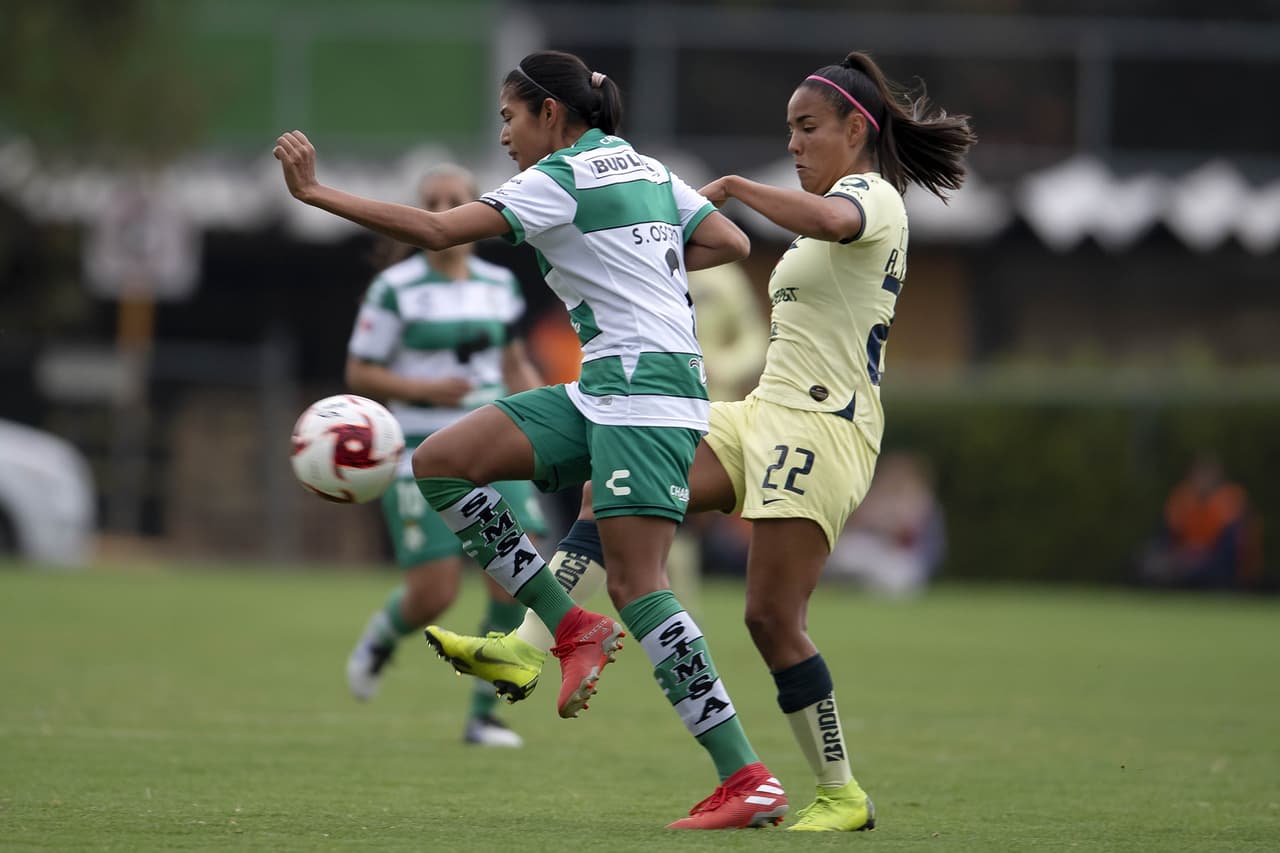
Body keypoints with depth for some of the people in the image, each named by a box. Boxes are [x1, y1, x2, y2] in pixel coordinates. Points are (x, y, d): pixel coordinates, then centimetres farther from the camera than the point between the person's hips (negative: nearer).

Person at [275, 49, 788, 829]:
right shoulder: (645, 167, 18)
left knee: (637, 584, -15)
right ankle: (572, 627, 0)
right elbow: (733, 243, 22)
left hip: (645, 382, -9)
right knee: (439, 462, 2)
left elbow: (435, 230, -14)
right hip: (607, 391, 9)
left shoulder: (560, 179, -7)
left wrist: (315, 192, -9)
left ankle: (748, 779, -17)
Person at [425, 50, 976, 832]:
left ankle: (842, 795, -3)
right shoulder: (840, 207, 23)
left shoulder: (873, 196, -9)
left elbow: (830, 220, -35)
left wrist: (733, 187, -23)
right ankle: (530, 645, -12)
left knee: (773, 615, -12)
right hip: (768, 416, 10)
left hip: (822, 429, -10)